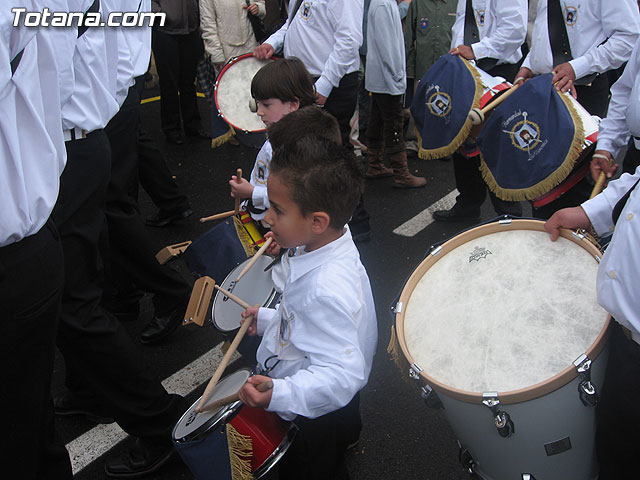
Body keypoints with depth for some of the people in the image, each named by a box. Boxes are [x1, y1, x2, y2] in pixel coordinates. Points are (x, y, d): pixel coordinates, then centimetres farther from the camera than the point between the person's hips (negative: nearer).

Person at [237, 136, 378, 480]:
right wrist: (268, 319, 8)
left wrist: (281, 394, -52)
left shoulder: (328, 290, -40)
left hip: (315, 418, -8)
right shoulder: (324, 247, -9)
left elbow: (342, 375, -41)